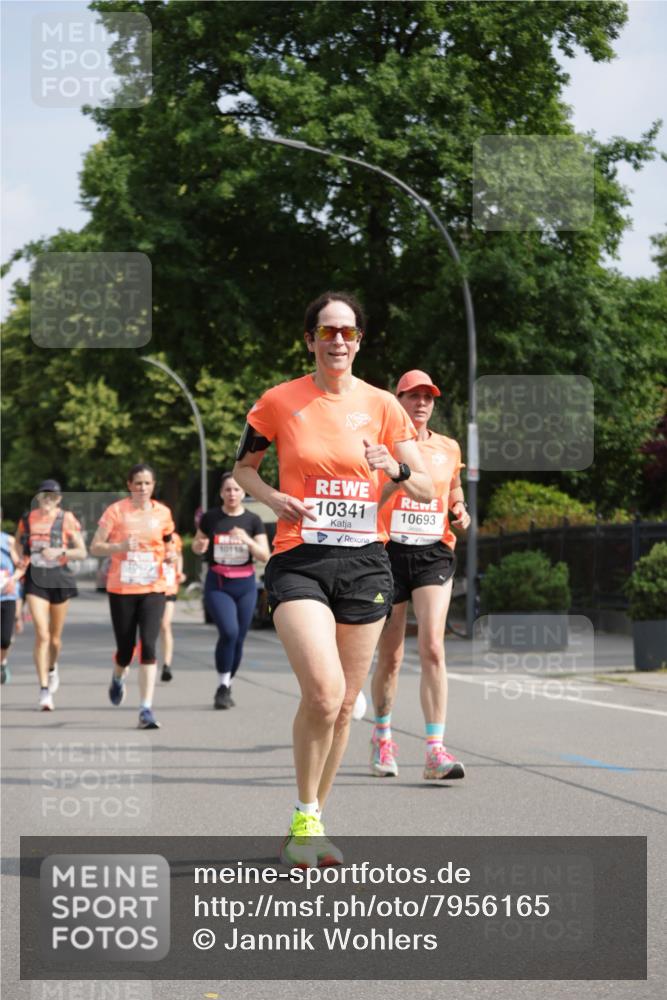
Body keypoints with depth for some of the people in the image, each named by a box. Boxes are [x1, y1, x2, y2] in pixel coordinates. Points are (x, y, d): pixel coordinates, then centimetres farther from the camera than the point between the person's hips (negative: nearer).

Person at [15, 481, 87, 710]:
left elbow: (82, 552, -4)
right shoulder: (28, 518, 3)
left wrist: (60, 551, -19)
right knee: (42, 635, -14)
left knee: (55, 637, 11)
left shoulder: (67, 519, -3)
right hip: (35, 579, 0)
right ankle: (44, 690, -14)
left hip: (59, 578, 0)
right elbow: (18, 541, 22)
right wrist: (22, 557, 4)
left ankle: (52, 668, 45)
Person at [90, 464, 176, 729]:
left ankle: (146, 710, -14)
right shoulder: (116, 511, -2)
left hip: (153, 588, 1)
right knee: (125, 648, 6)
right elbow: (95, 547, -3)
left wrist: (171, 555, -1)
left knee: (148, 645, -15)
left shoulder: (163, 513, 6)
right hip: (121, 588, -1)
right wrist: (121, 546, -20)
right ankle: (118, 678, 44)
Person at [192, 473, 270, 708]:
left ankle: (227, 688, 23)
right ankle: (222, 687, -11)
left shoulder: (252, 520, 2)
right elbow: (197, 546, 14)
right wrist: (199, 545, -9)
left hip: (245, 585, 2)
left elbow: (264, 555, -3)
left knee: (239, 638, 4)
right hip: (217, 585, -2)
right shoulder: (211, 518, 1)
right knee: (229, 631, -22)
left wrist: (248, 541, -20)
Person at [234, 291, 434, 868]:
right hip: (299, 561, -3)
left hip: (365, 561, 3)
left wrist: (396, 469, -17)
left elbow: (426, 490, 5)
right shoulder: (280, 402, 1)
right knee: (323, 690, -21)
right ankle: (305, 817, -4)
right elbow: (243, 466, 15)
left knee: (344, 703, 6)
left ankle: (310, 825, 22)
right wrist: (272, 497, -6)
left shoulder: (381, 405, 5)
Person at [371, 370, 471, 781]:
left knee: (432, 647, -15)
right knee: (390, 656, 6)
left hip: (434, 554, 1)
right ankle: (383, 737, 29)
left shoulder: (448, 448, 10)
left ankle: (436, 749, -18)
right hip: (389, 552, -1)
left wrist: (460, 509, 4)